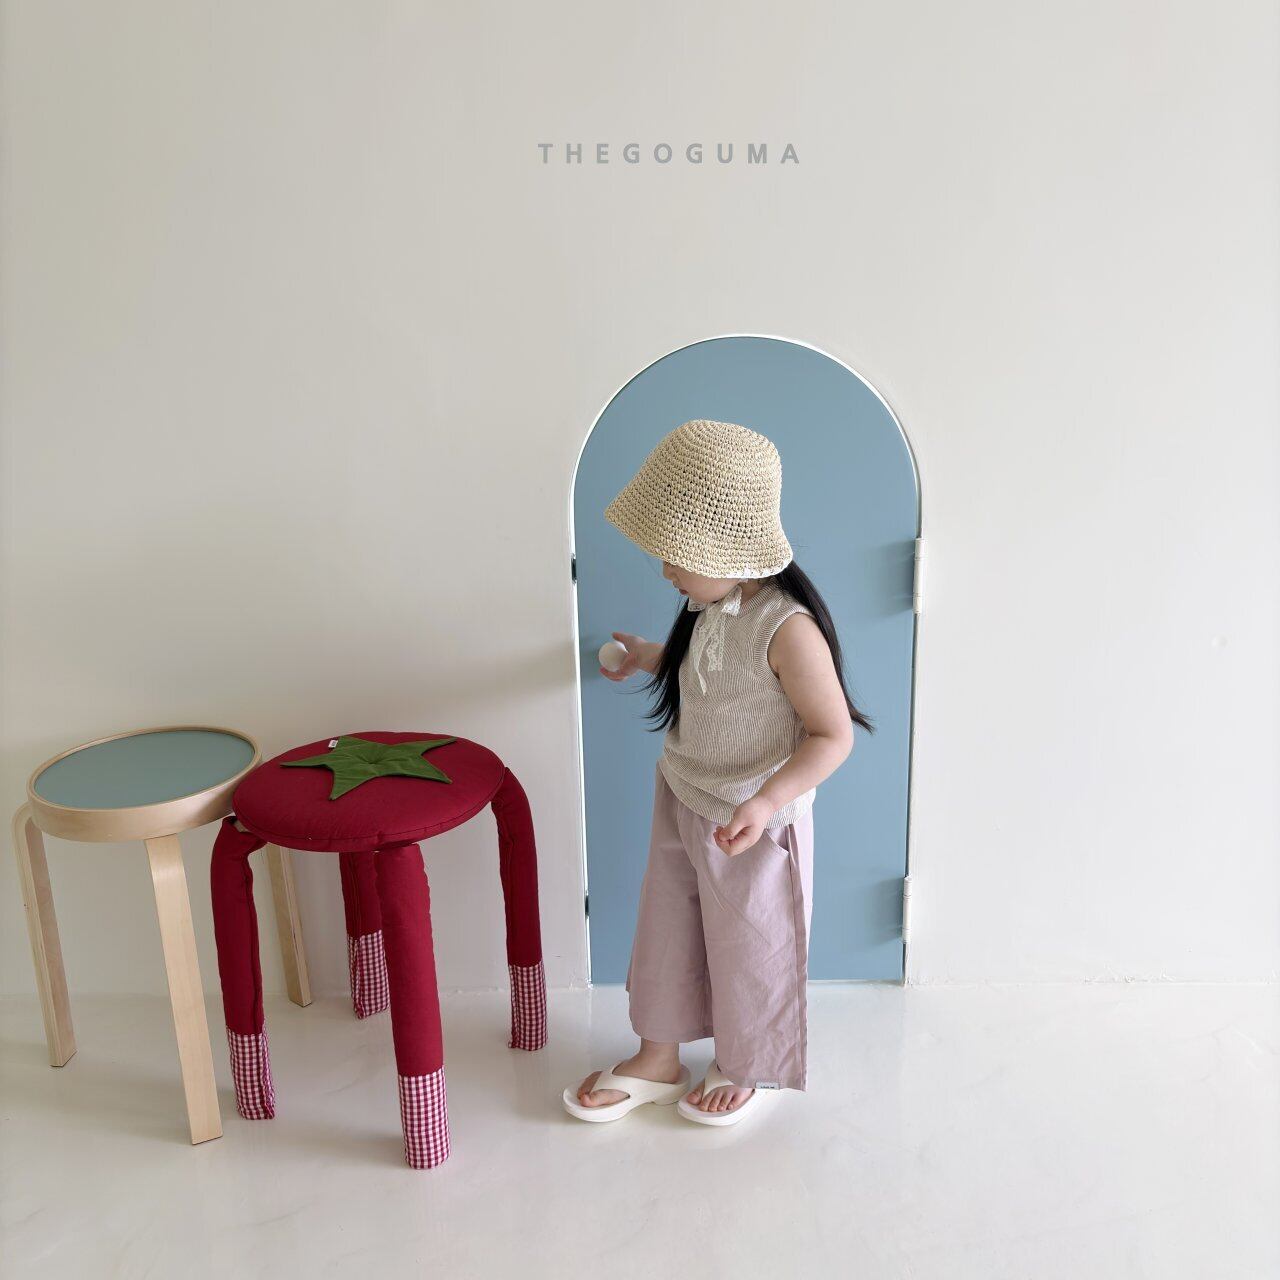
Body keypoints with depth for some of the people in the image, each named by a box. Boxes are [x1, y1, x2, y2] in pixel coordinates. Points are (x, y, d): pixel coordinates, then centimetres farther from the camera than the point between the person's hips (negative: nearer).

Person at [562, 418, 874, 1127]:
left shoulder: (787, 629, -30)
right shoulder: (712, 606, -4)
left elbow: (833, 734, -24)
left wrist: (765, 803, -32)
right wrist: (654, 658, 17)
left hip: (752, 824, -8)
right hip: (682, 802, 8)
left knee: (747, 947, 16)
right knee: (664, 929, 21)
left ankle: (742, 1067, 44)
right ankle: (657, 1058, 44)